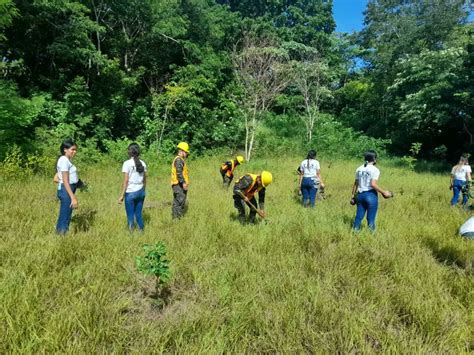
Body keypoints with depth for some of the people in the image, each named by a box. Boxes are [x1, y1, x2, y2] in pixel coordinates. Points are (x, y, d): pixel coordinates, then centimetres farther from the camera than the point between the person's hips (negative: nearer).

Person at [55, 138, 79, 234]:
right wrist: (73, 198, -21)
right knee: (64, 218, -5)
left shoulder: (66, 160, 15)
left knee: (66, 217, 13)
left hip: (68, 190, 10)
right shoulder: (64, 160, -12)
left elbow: (56, 178, 16)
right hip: (66, 191, -10)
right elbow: (65, 181, -18)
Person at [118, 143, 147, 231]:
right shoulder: (142, 163, 4)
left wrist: (122, 195, -8)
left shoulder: (127, 163, -10)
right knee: (139, 214, 15)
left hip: (130, 193, -5)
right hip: (140, 192, 5)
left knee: (130, 215, 7)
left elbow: (126, 181, -13)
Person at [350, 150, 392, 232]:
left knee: (358, 216, 11)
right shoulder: (375, 170, -9)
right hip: (371, 195, -6)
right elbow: (373, 184, -19)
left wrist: (353, 196, 17)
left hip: (360, 195, 6)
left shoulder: (359, 169, 8)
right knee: (371, 219, 4)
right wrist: (384, 192, -11)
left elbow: (355, 184, 11)